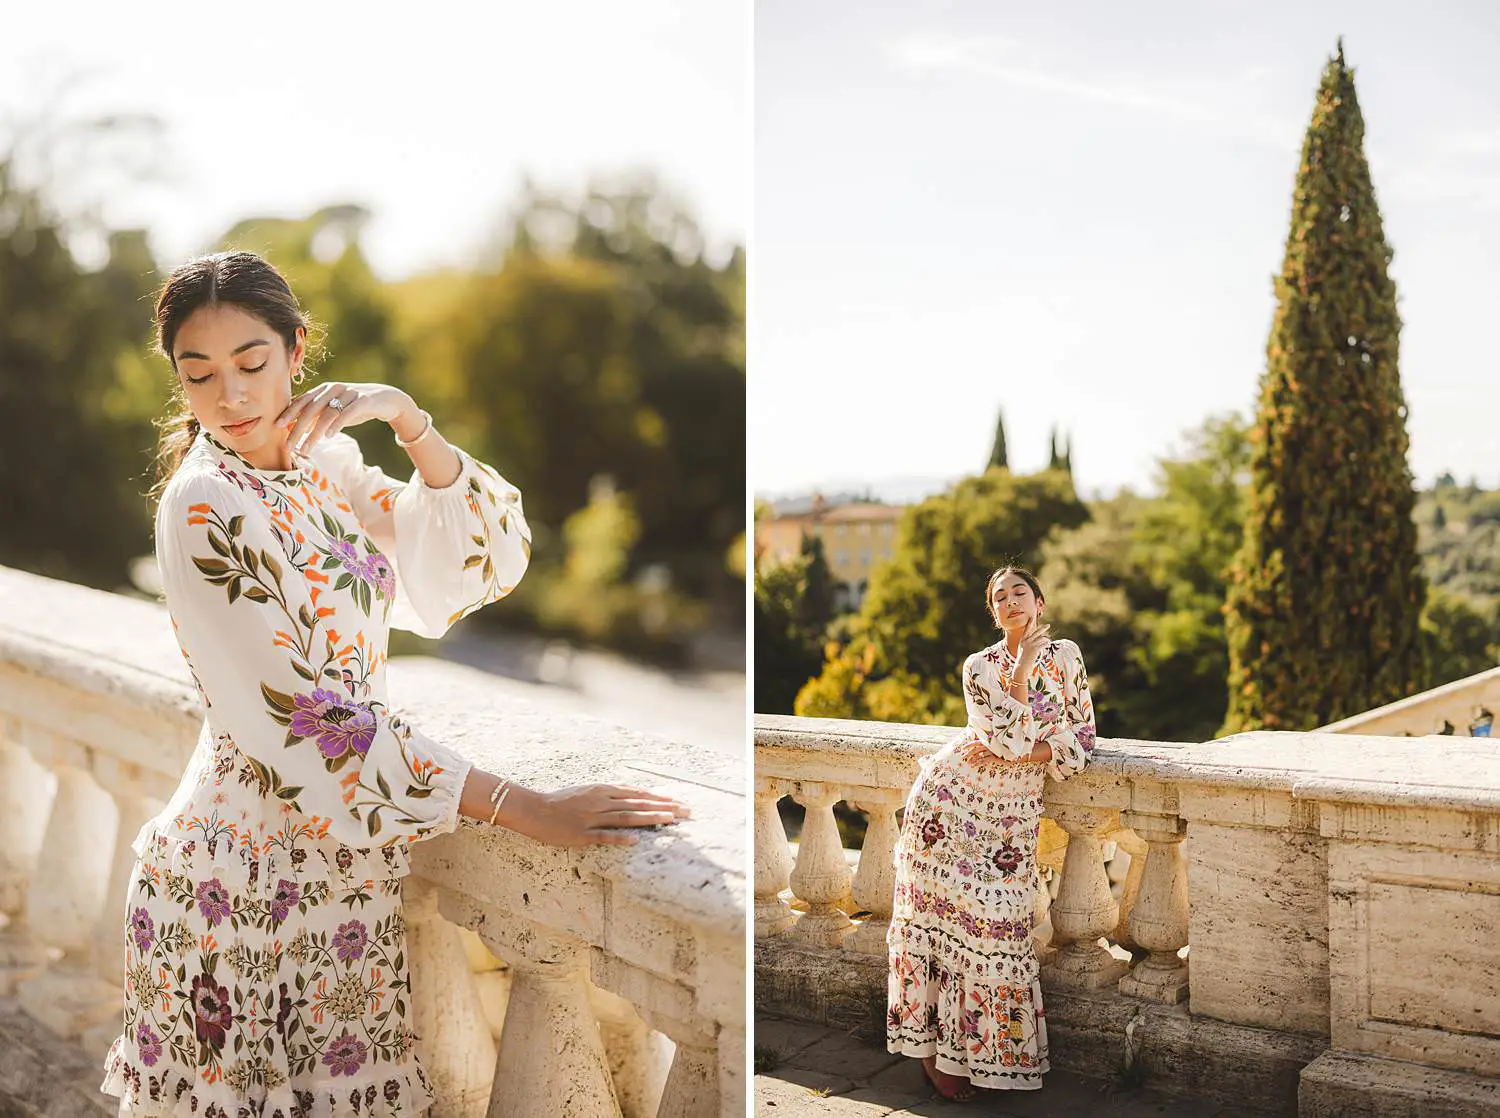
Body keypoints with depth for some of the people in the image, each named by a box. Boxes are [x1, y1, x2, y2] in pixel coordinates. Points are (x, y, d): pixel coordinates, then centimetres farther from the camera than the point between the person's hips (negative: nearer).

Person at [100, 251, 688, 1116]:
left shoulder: (324, 462, 3)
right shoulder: (203, 508, -17)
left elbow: (486, 557, -2)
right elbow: (297, 720, -25)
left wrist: (408, 419, -16)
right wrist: (520, 806, -30)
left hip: (344, 847, 6)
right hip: (256, 873, -6)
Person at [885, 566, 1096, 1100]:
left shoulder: (1065, 655, 1)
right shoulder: (979, 666, -4)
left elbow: (1081, 740, -2)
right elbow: (1010, 739, -18)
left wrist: (1014, 754, -12)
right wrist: (1022, 665, -17)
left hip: (1013, 809, 2)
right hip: (952, 799, -2)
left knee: (997, 921, -2)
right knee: (944, 911, -2)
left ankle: (963, 1044, 13)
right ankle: (932, 1043, 7)